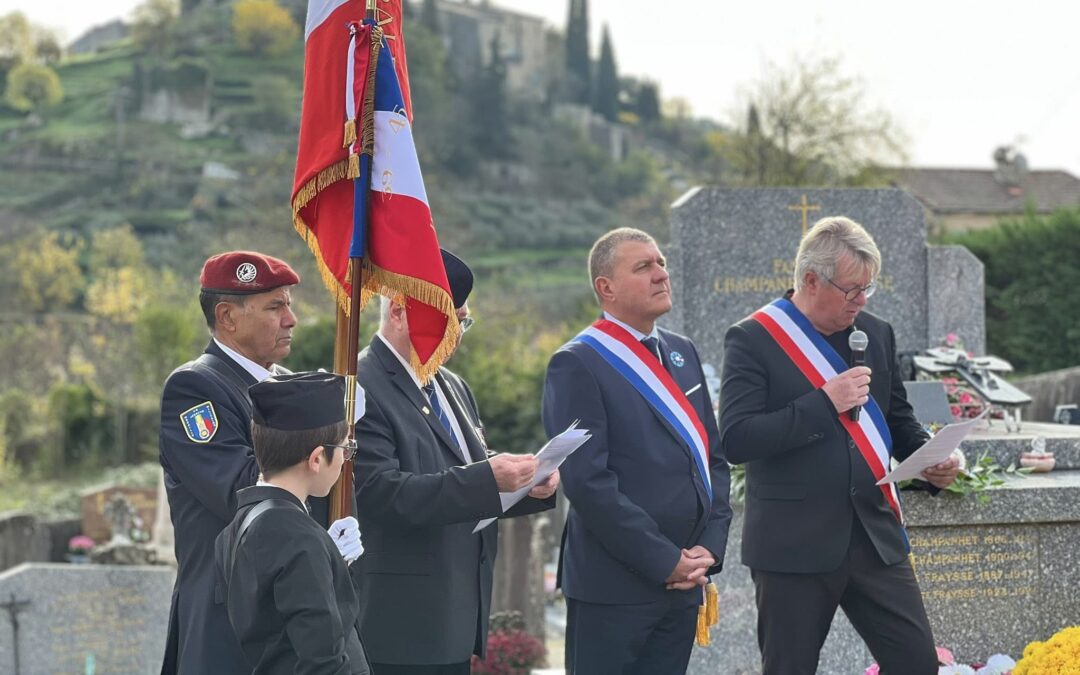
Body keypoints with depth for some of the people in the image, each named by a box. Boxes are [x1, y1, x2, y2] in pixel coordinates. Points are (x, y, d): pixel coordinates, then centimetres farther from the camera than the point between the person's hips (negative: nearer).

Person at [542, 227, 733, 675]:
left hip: (683, 580, 7)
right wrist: (665, 561, -15)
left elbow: (714, 457, 15)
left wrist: (710, 546, 1)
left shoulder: (681, 353, 15)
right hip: (614, 585, -6)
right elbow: (588, 481, -15)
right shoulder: (578, 364, -8)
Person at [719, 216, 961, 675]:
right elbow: (735, 439, -18)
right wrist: (824, 403, -22)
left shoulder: (876, 335, 10)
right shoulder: (752, 340, -8)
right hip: (794, 545, -5)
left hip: (875, 534, 5)